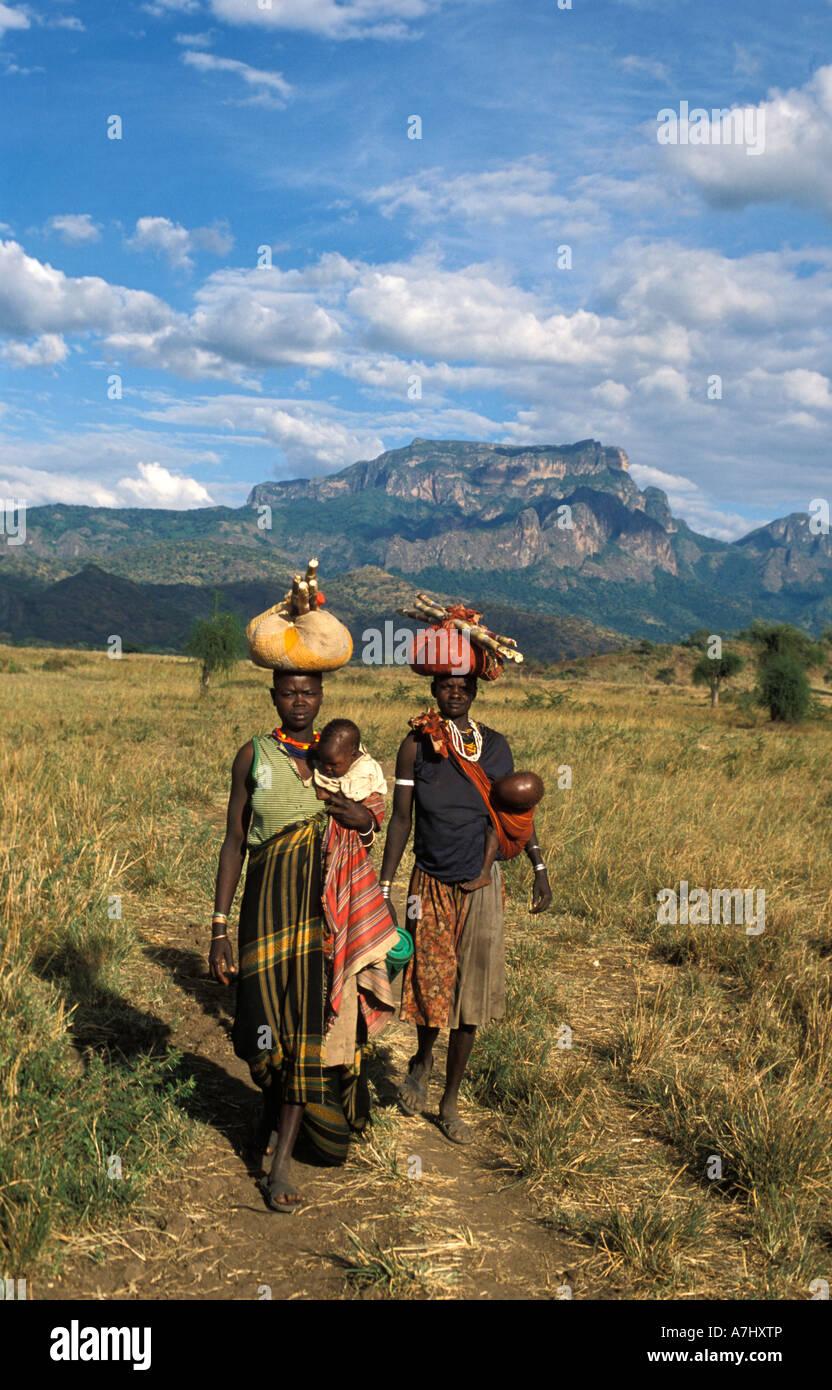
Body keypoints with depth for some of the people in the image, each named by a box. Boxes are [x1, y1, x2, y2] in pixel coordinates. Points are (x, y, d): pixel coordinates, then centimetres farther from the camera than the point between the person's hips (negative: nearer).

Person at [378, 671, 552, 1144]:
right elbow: (401, 818, -1)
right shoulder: (416, 745, -4)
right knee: (430, 985, -1)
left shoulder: (495, 745, 1)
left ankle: (451, 1101, 20)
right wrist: (385, 884, -2)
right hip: (431, 884, -1)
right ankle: (423, 1060, 34)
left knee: (470, 992, 5)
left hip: (481, 884, 1)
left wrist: (540, 866, 0)